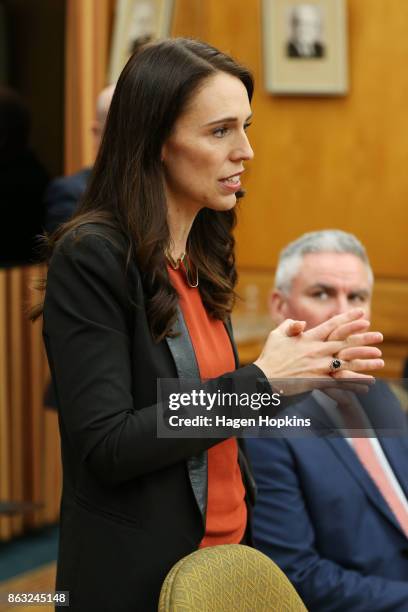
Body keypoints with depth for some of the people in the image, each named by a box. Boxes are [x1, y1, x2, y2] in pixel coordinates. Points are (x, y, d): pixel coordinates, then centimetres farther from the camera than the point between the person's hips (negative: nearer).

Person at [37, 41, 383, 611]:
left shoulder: (201, 256, 6)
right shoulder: (90, 256, -16)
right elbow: (106, 446, -21)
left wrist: (300, 365, -2)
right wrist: (260, 380, -19)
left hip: (228, 549, 7)